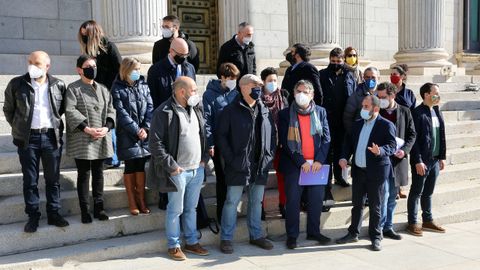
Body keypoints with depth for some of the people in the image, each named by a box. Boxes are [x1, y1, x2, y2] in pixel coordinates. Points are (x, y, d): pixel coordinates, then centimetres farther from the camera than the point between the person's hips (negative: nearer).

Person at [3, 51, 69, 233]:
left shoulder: (58, 85, 2)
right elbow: (8, 109, 9)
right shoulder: (17, 84, -1)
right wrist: (19, 127, 8)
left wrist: (54, 123, 10)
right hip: (28, 138, -1)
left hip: (52, 137, 1)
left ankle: (54, 214, 18)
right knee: (30, 180, 5)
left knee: (53, 178, 8)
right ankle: (33, 216, 14)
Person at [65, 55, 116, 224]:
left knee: (98, 173, 9)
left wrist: (106, 128, -9)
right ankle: (84, 211, 10)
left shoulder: (103, 89, 13)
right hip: (82, 139, -4)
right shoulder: (73, 88, -1)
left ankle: (98, 208, 18)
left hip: (101, 139, 4)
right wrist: (87, 129, -21)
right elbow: (70, 111, -13)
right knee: (83, 174, 2)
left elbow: (110, 111, 9)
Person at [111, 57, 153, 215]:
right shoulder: (118, 88, -3)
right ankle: (132, 202, 11)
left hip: (144, 133, 3)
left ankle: (141, 200, 15)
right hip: (127, 134, -3)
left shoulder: (143, 85, 9)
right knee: (130, 166, 1)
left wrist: (146, 128, -8)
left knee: (141, 166, 6)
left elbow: (150, 107, 4)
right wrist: (136, 130, -13)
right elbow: (121, 112, -9)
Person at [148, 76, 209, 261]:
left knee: (191, 208, 17)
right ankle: (173, 245, 19)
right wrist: (171, 166, -15)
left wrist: (204, 158, 11)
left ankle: (192, 242, 29)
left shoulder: (196, 109, 10)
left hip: (198, 169, 7)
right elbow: (155, 143, -16)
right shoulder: (164, 112, -14)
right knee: (175, 210, 5)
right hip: (178, 171, -7)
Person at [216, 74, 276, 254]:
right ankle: (226, 238, 13)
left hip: (260, 166, 5)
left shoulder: (265, 111, 10)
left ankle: (256, 235, 28)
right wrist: (231, 159, -13)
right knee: (232, 202, 2)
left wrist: (269, 156, 4)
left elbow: (272, 135, 15)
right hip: (238, 166, -5)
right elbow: (221, 136, -7)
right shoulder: (231, 111, -6)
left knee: (256, 202, 15)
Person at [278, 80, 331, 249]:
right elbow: (285, 141, -7)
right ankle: (291, 235, 14)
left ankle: (314, 232, 25)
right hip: (294, 165, -3)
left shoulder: (320, 112, 7)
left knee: (317, 200, 9)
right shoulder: (285, 114, -2)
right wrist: (301, 162, -13)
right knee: (293, 201, 2)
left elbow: (326, 138, 4)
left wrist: (319, 160, -8)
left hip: (316, 164, 3)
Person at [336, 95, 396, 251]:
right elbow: (348, 143, 15)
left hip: (376, 172, -5)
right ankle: (353, 234, 27)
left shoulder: (386, 125, -7)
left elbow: (392, 145, -13)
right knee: (357, 204, 14)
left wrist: (380, 151, -33)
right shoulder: (357, 125, 12)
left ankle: (375, 238, 16)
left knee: (375, 207, 4)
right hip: (358, 170, 6)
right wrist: (344, 157, -1)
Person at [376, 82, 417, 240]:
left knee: (392, 196, 12)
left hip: (398, 160, 3)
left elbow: (412, 134, 7)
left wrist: (405, 150, -8)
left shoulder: (405, 112, 5)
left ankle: (388, 227, 22)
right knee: (383, 194, -7)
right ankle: (379, 227, 4)